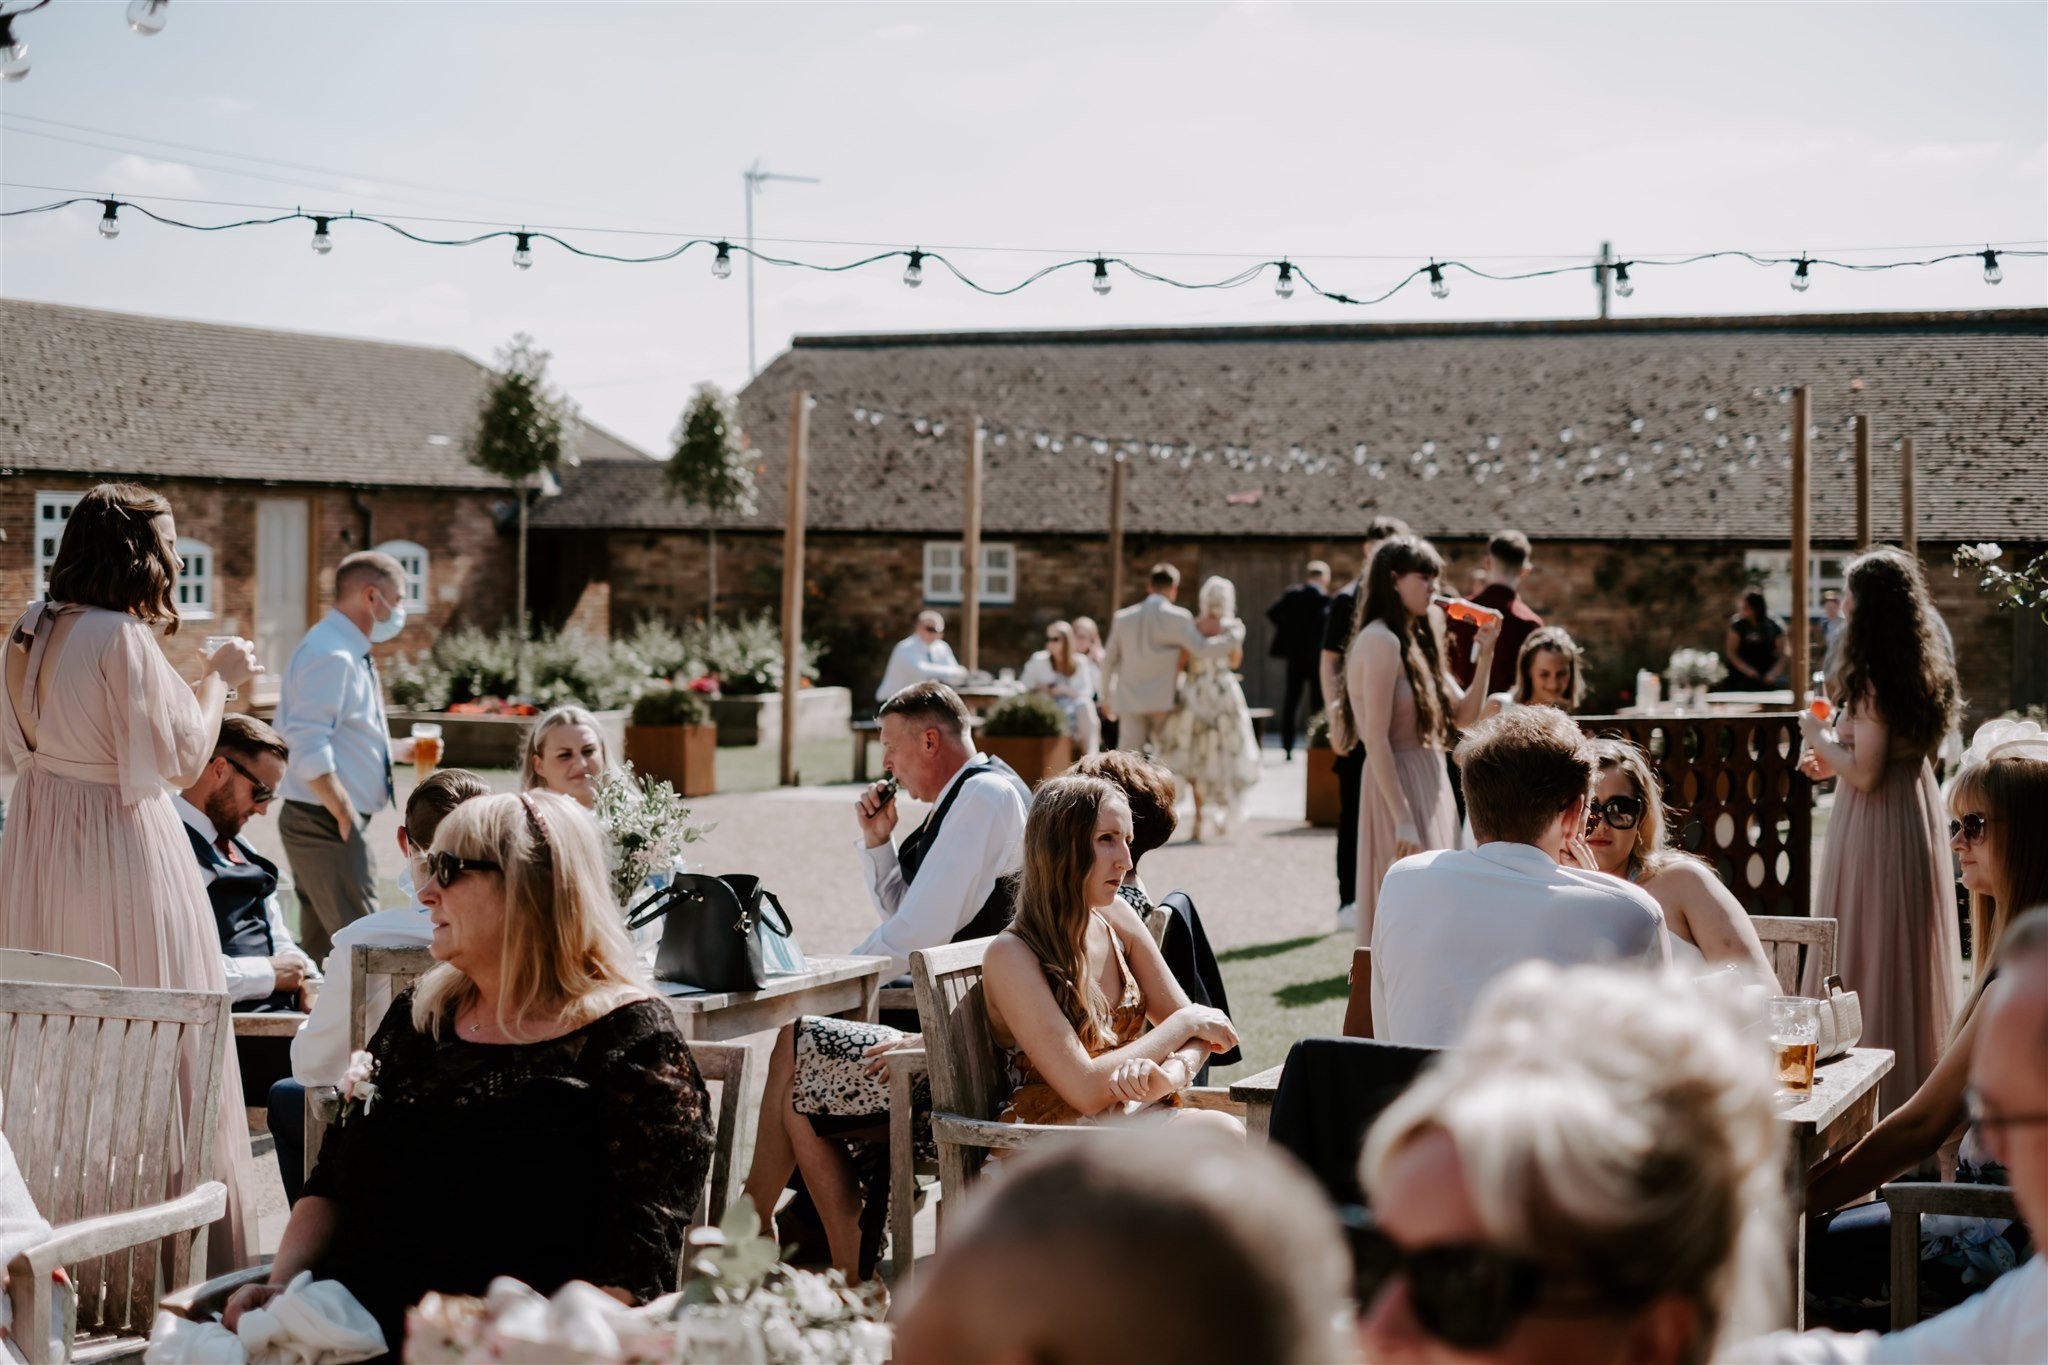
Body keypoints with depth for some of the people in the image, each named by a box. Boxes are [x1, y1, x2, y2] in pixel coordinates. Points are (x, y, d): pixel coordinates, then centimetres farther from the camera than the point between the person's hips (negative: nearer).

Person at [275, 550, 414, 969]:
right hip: (327, 822, -10)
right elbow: (309, 749, -24)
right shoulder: (330, 655, -16)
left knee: (323, 946, 14)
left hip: (331, 823, 10)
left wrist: (395, 749, 18)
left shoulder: (350, 652, 16)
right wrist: (346, 816, -21)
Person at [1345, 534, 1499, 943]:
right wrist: (1403, 819, -22)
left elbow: (1464, 715, 14)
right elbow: (1376, 739, -19)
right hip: (1400, 788, -9)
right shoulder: (1381, 642, -14)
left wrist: (1485, 654, 2)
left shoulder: (1417, 641, 14)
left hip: (1430, 786, 9)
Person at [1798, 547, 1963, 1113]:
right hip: (1919, 814, 9)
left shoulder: (1873, 678, -20)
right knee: (1914, 951, 17)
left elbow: (1865, 774, -23)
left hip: (1877, 824, -9)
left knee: (1870, 955, -1)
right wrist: (1834, 761, 15)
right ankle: (1924, 1070, 26)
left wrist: (1820, 737, -8)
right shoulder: (1925, 668, 7)